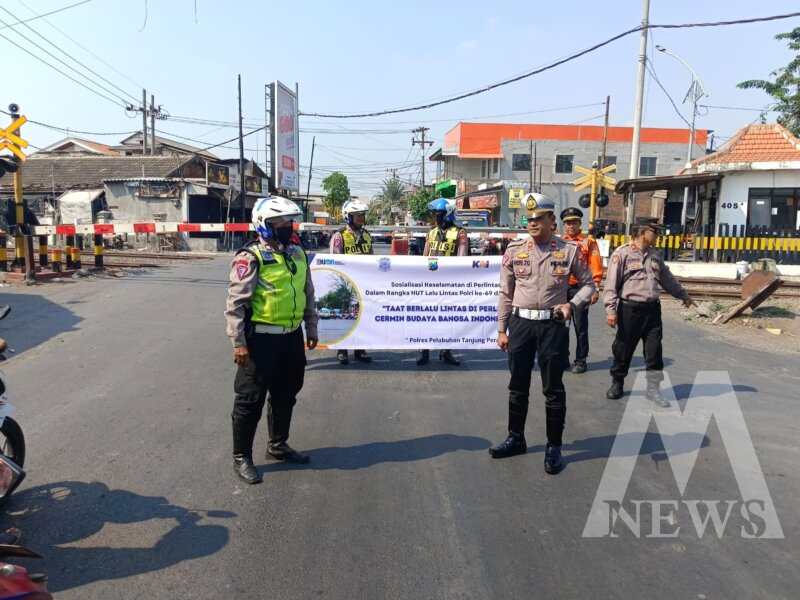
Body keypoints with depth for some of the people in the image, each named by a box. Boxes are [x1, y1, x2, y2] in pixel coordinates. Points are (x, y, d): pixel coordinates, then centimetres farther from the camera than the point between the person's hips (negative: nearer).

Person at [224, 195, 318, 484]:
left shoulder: (297, 253, 10)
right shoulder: (251, 257, -13)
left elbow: (308, 294, 19)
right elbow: (236, 302, -15)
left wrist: (311, 329, 19)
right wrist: (238, 342, -17)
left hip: (292, 337, 7)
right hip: (261, 339, -7)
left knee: (286, 395, 19)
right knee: (250, 400, 4)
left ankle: (278, 444, 38)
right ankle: (241, 457, 19)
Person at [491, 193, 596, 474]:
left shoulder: (569, 250, -3)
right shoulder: (514, 250, 2)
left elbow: (588, 284, 7)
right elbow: (506, 293, 7)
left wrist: (572, 305, -12)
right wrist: (502, 330, 5)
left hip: (554, 325, -2)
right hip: (521, 323, 2)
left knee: (553, 389, 6)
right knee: (518, 386, 12)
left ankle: (554, 447, 20)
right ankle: (516, 439, 29)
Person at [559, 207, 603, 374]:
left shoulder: (588, 241, 0)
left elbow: (596, 266, -4)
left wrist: (595, 289, -11)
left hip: (580, 288, -3)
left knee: (580, 326, 3)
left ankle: (580, 360, 13)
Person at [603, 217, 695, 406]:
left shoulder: (655, 255, 13)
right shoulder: (622, 253, -7)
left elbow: (667, 279, 27)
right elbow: (611, 284, -10)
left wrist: (683, 295, 35)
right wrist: (611, 310, -15)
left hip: (652, 309, 5)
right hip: (630, 309, -5)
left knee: (654, 350, 4)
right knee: (623, 349, 6)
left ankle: (653, 388, 14)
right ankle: (617, 383, 23)